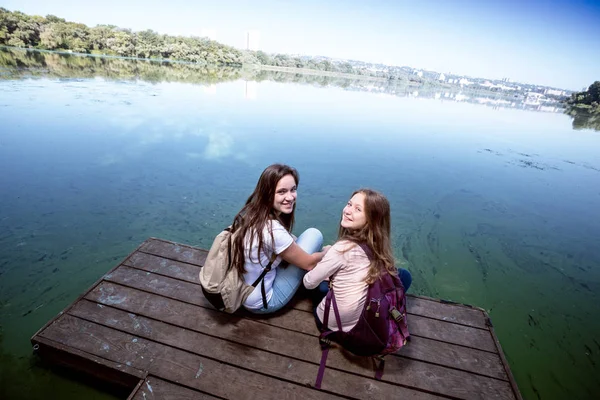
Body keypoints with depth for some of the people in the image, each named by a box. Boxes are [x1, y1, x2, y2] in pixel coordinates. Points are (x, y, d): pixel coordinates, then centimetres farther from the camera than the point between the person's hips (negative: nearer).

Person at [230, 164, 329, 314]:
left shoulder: (251, 212, -7)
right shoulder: (272, 230, -32)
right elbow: (308, 263, -15)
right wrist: (328, 251, 3)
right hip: (261, 303, -8)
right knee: (314, 234, -8)